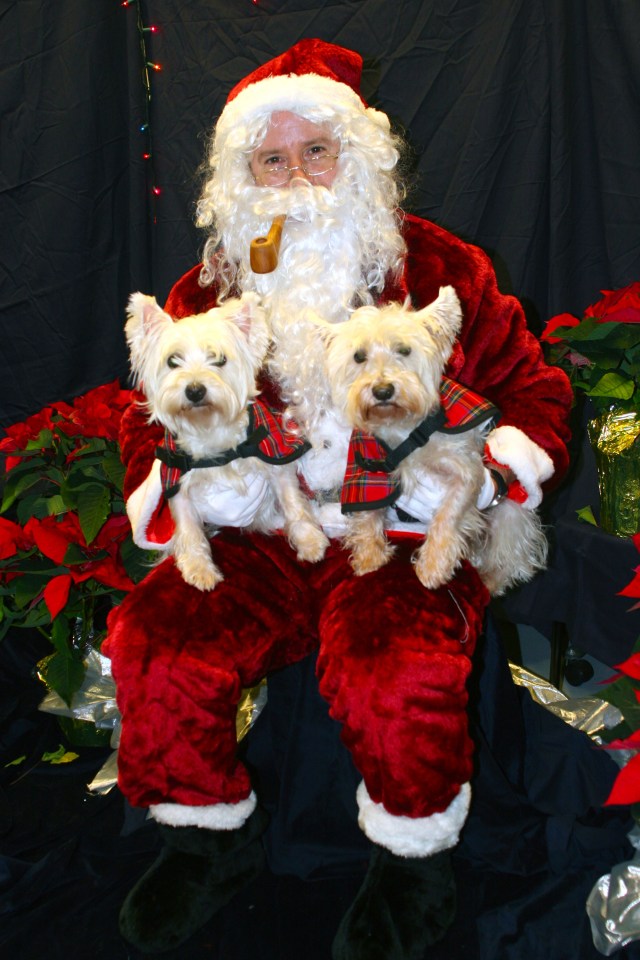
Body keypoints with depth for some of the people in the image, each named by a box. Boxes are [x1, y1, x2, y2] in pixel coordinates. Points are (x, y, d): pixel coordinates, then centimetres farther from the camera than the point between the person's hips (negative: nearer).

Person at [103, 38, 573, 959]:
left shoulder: (438, 269, 4)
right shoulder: (208, 292, 11)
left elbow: (536, 395, 7)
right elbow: (150, 423, 17)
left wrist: (472, 473, -14)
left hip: (405, 536, -2)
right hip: (261, 536, 3)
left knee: (396, 671, -33)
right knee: (154, 643, -23)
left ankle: (415, 867, 1)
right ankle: (211, 841, 8)